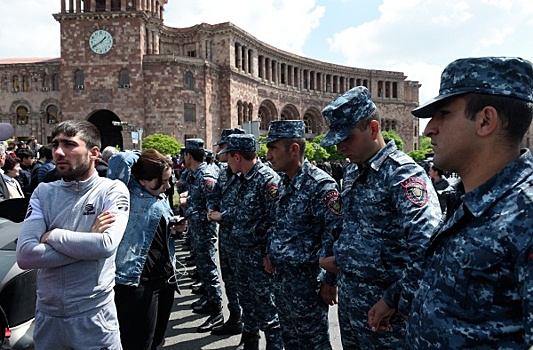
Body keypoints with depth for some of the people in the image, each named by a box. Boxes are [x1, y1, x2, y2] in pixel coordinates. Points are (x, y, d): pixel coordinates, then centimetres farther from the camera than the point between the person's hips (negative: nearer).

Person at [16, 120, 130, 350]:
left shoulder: (112, 190, -8)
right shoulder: (43, 193, 1)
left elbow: (107, 244, -25)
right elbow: (25, 256, -11)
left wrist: (52, 235, -13)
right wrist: (87, 241, -17)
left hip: (94, 315, -3)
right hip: (47, 315, 4)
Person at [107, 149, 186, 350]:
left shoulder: (162, 199, 11)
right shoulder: (129, 194, -13)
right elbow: (121, 160, -29)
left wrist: (176, 229, 2)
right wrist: (141, 157, -9)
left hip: (166, 278, 8)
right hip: (137, 282, -8)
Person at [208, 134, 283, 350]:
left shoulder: (267, 179, -20)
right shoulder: (244, 179, 7)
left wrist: (269, 253, -21)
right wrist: (221, 215, 29)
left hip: (260, 254, -9)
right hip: (243, 251, 9)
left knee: (266, 306, 1)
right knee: (247, 300, 23)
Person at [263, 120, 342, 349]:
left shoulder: (320, 185, -19)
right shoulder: (284, 182, 8)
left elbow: (335, 235, -21)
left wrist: (329, 280, -19)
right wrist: (270, 253, 8)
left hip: (307, 280, -8)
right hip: (280, 276, 8)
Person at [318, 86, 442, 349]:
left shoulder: (403, 174, -19)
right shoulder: (352, 172, 8)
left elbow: (427, 246, -30)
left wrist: (394, 301, -25)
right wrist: (339, 259, 6)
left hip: (380, 306, -8)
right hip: (348, 295, 8)